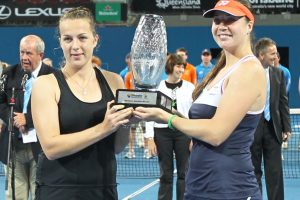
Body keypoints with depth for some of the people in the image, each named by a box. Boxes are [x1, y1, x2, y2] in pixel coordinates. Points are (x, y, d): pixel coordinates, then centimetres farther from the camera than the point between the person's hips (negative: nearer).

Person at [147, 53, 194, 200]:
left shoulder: (190, 87, 3)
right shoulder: (157, 87, 2)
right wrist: (150, 139, -2)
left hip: (183, 132, 0)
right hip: (162, 133, 0)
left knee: (184, 173, 2)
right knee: (165, 174, 5)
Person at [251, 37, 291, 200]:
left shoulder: (278, 73, 6)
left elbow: (283, 102, 8)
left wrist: (286, 128, 4)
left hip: (273, 128, 3)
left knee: (275, 171, 1)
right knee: (254, 171, 8)